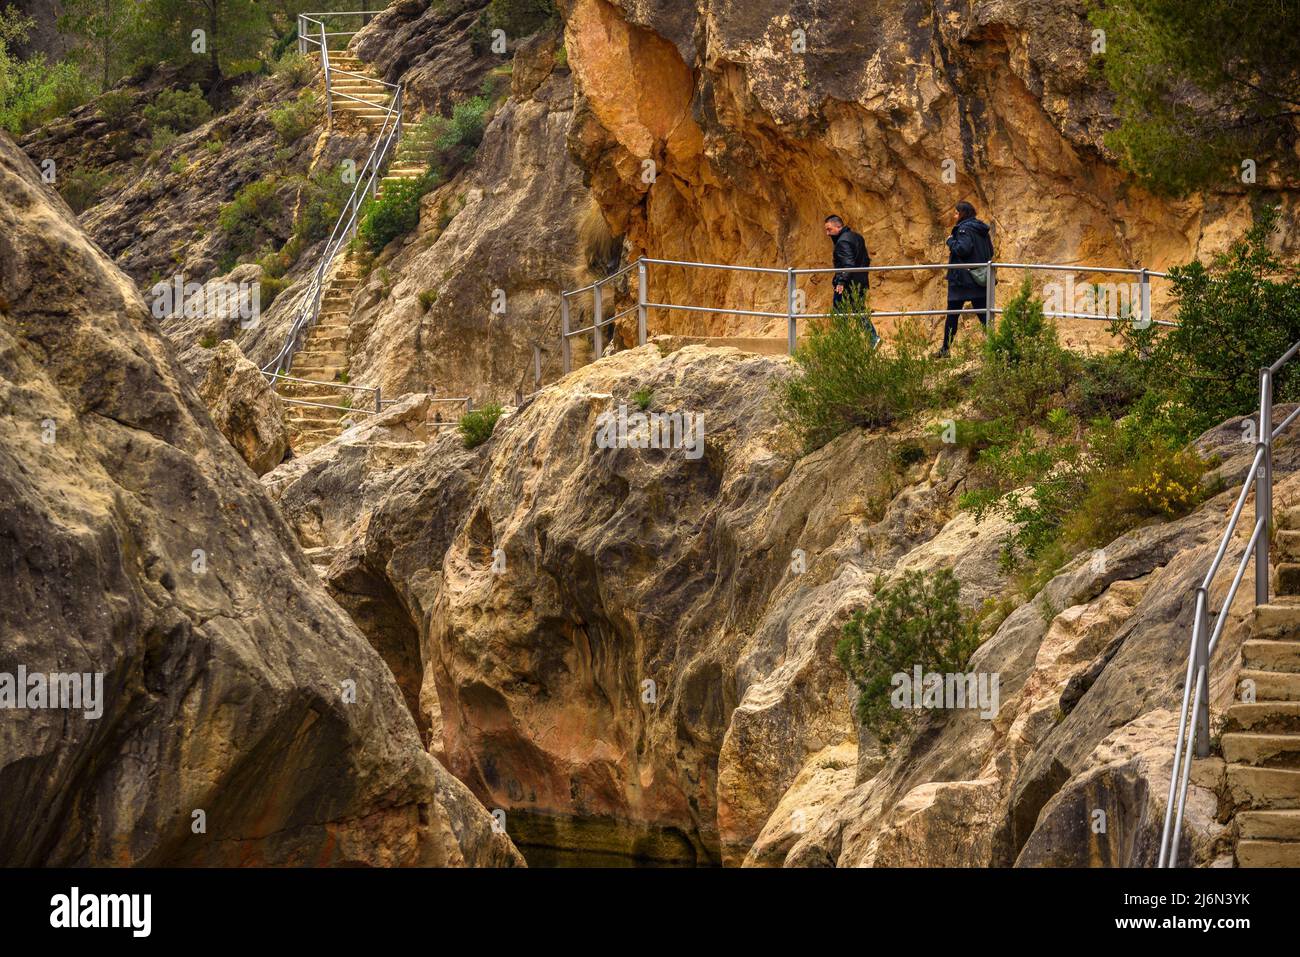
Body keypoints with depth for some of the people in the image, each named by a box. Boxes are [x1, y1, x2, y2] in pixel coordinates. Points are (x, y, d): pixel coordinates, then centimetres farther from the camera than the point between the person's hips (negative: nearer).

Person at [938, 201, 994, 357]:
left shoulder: (965, 228, -11)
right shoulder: (982, 229, 12)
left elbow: (962, 249, -24)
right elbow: (990, 252, 17)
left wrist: (951, 241, -8)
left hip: (963, 279, -7)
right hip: (981, 279, 7)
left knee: (952, 315, 5)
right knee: (984, 315, 4)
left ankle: (945, 350, 11)